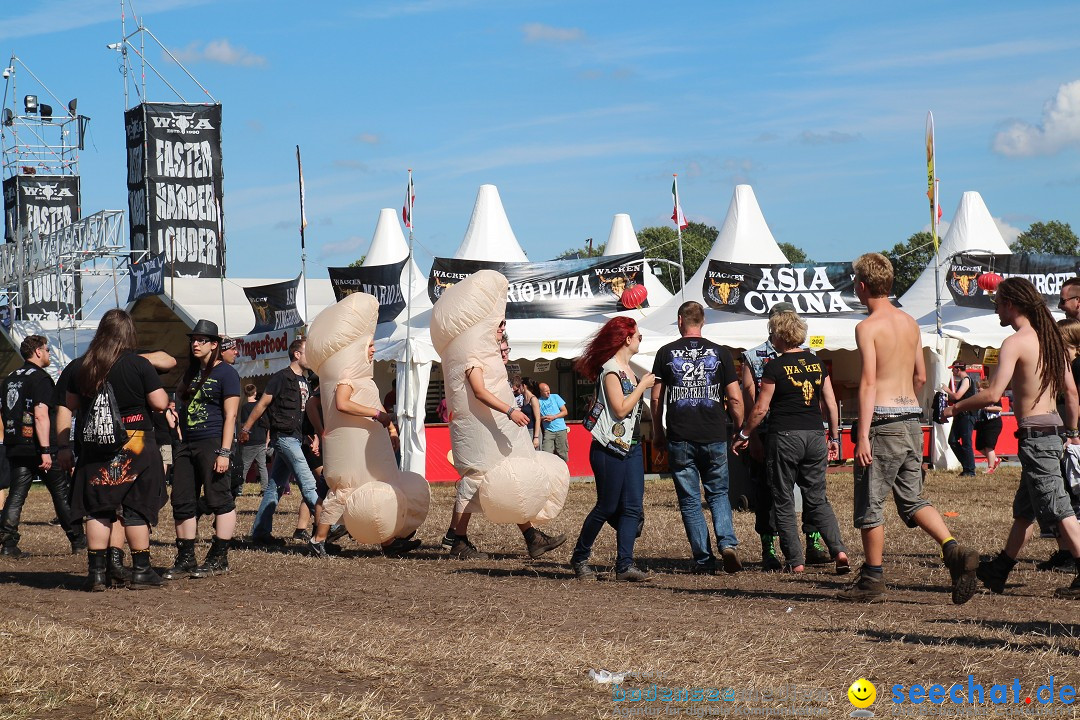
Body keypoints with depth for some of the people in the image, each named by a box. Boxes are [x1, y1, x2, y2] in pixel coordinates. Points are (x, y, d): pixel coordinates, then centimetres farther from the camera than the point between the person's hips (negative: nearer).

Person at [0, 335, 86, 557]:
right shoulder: (41, 378, -10)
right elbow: (41, 415, -19)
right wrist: (46, 451, -21)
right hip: (36, 446, -6)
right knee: (63, 494, 4)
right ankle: (78, 541, 9)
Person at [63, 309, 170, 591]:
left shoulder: (82, 367, 4)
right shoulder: (139, 365, -9)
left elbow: (70, 406, 13)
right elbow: (160, 403, -9)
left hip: (95, 448, 3)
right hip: (135, 445, -3)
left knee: (98, 510, 8)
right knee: (137, 508, 4)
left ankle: (96, 572, 7)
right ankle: (141, 571, 7)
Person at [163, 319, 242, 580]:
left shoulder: (225, 373, -5)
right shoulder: (191, 372, 18)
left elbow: (230, 415, -11)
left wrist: (224, 452, -18)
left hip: (213, 444, -8)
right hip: (187, 445, 9)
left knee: (220, 500, -4)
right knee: (182, 503, 6)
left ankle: (218, 559, 0)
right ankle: (186, 560, 12)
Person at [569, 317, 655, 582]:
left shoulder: (628, 369, 15)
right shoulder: (610, 370, -13)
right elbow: (621, 409, -19)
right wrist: (642, 386, -12)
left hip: (632, 447, 9)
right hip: (610, 448, -9)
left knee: (633, 507, 0)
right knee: (606, 507, -1)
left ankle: (625, 565, -1)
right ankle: (579, 559, 14)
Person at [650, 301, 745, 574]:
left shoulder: (666, 353, 2)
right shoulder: (720, 353, 2)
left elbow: (656, 399, 3)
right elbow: (735, 400, 1)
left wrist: (658, 434, 14)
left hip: (679, 439, -1)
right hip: (714, 438, 1)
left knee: (690, 500, 7)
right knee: (718, 493, 14)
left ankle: (703, 560, 4)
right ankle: (728, 544, -8)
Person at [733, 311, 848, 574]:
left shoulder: (775, 367, -7)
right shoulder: (816, 363, 9)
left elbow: (761, 409, -6)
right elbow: (831, 403, 11)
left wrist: (743, 435, 7)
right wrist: (834, 437, 20)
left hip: (784, 436, -5)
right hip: (815, 435, 5)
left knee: (783, 503, 6)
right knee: (818, 500, 12)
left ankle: (795, 560, 4)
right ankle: (839, 550, -6)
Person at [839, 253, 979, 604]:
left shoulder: (868, 327, -10)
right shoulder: (910, 322, 12)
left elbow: (869, 382, -17)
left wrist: (862, 435, -19)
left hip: (883, 420, -7)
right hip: (912, 418, 7)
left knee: (869, 502, 4)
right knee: (913, 499, 12)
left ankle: (872, 579, 9)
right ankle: (955, 551, -7)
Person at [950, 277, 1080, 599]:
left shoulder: (1015, 342, -14)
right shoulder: (1051, 338, 11)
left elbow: (992, 394, -20)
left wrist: (956, 407, -6)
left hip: (1034, 434, -9)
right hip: (1052, 429, 9)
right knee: (1023, 509, 18)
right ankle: (999, 572, 31)